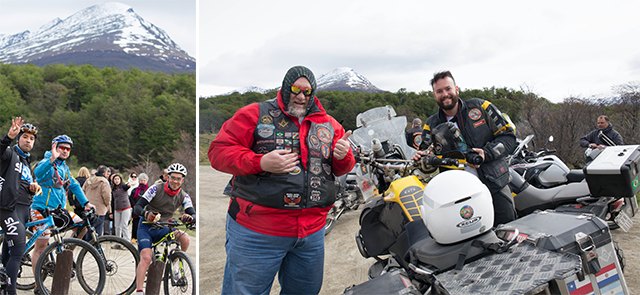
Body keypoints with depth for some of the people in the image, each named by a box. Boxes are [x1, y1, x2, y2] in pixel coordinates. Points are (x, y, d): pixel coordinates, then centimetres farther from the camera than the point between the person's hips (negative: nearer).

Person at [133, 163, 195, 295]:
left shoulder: (184, 196, -5)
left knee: (185, 238, -23)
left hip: (163, 229, 3)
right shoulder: (156, 189, -14)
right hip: (146, 227, -3)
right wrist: (146, 214, -42)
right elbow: (137, 207, -18)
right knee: (146, 258, -24)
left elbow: (193, 214, -14)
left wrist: (190, 217, -40)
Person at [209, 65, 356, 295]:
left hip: (312, 232, 5)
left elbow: (342, 169, 15)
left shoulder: (330, 125, 12)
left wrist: (343, 156, -10)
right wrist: (260, 163, -21)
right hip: (256, 232, -4)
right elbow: (219, 151, -7)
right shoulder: (255, 114, -1)